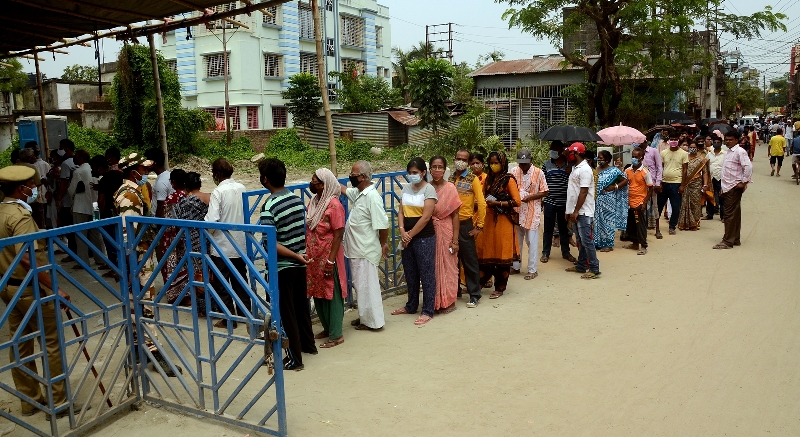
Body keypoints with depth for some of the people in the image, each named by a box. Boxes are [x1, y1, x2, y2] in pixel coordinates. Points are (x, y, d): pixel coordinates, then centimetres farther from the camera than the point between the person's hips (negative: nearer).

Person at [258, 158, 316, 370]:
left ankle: (295, 358, 14)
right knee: (301, 305, 22)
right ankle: (308, 344, 38)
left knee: (286, 311, 5)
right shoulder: (297, 199, 1)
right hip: (300, 264, 7)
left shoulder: (269, 206, -20)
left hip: (282, 267, -7)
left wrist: (296, 256, -18)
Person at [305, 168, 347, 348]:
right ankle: (327, 328, 31)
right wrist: (306, 253, 14)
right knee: (317, 294, 16)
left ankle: (336, 335, 13)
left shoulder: (334, 205, -17)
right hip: (313, 258, 8)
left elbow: (338, 235, -17)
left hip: (327, 258, -8)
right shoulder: (313, 201, 8)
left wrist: (331, 261, -20)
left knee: (332, 296, 2)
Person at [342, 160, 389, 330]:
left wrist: (383, 243, -10)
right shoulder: (357, 192, 7)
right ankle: (365, 317, 31)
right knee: (360, 285, 18)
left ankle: (373, 322, 12)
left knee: (367, 286, 0)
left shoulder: (372, 196, -22)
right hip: (356, 250, 10)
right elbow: (344, 189, 29)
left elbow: (382, 224, -23)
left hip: (366, 251, -10)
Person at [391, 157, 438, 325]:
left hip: (425, 238, -6)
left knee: (426, 275, 1)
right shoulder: (406, 188, 10)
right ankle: (411, 306, 30)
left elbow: (426, 217, -15)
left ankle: (427, 311, 8)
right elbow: (401, 212, 7)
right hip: (407, 238, 6)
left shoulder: (429, 189, -9)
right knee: (410, 274, 16)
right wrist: (402, 232, -8)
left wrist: (410, 234, -11)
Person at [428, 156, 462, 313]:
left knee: (447, 266, 6)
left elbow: (455, 215, -5)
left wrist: (455, 239, -9)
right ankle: (434, 301, 21)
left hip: (445, 232, -3)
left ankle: (448, 301, 18)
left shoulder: (450, 188, -5)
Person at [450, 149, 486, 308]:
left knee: (469, 260, 2)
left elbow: (481, 203, -7)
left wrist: (479, 226, -10)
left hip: (465, 224, -4)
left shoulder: (473, 179, -4)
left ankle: (474, 295, 11)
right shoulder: (450, 178, 9)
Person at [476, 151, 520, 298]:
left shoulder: (509, 180, -5)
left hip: (502, 221, -5)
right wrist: (485, 203, 5)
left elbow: (517, 202, -12)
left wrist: (497, 203, -16)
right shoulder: (488, 179, 12)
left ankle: (500, 287, 11)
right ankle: (483, 280, 18)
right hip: (488, 219, 5)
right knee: (485, 253, 5)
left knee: (501, 254, 1)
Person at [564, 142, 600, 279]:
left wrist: (576, 211, -20)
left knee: (587, 241, -6)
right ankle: (581, 266, 23)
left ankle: (594, 269, 0)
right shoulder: (575, 168, 14)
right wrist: (570, 211, 17)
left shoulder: (584, 169, -16)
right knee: (581, 241, 15)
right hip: (576, 211, 10)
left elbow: (583, 193, -20)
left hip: (583, 212, -10)